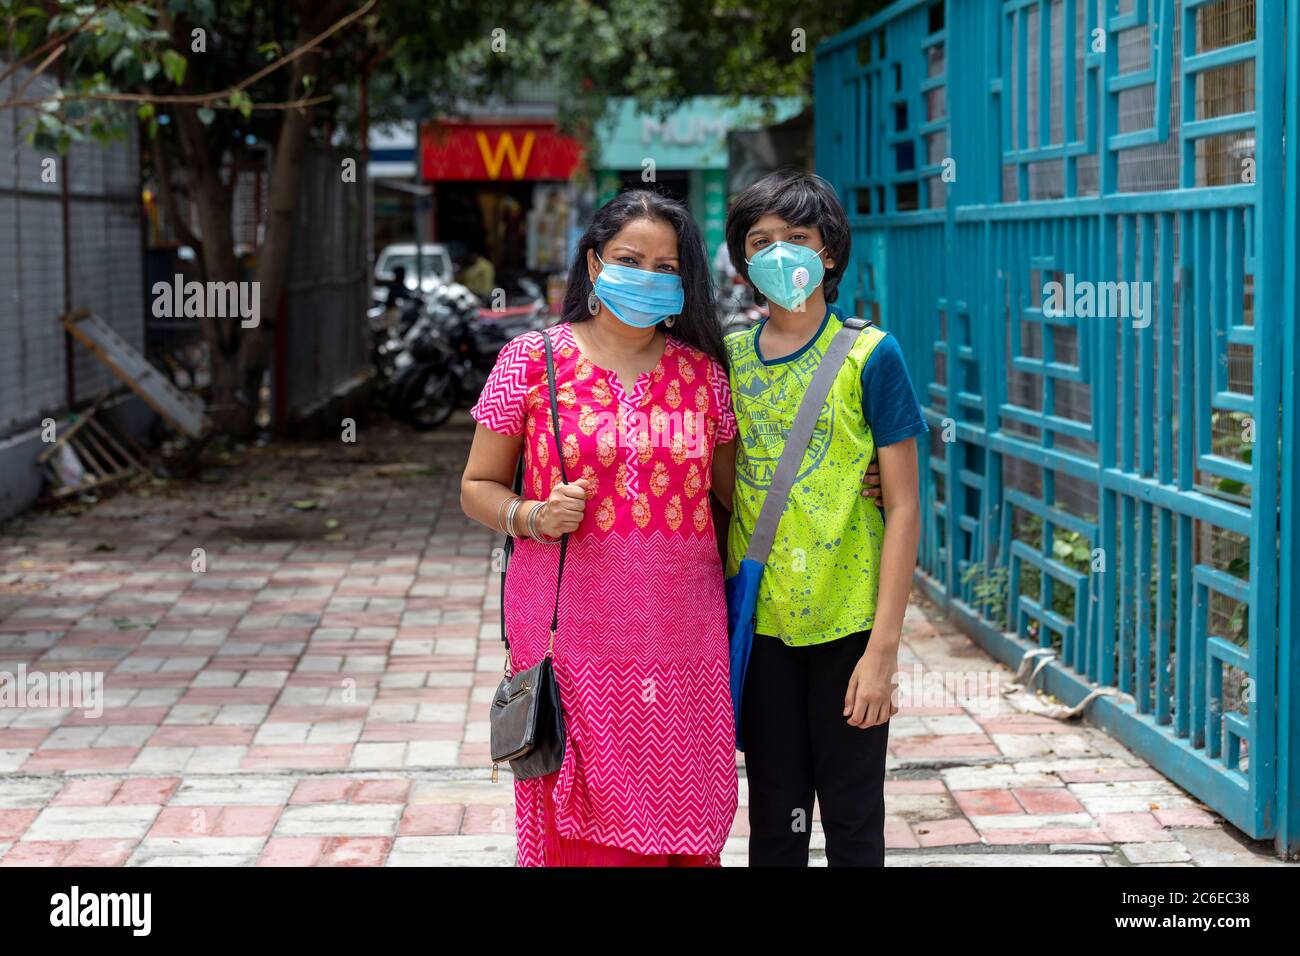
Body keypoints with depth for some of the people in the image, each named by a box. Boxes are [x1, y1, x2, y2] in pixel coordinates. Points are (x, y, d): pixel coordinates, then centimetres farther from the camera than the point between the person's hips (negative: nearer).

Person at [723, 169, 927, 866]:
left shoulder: (869, 356, -6)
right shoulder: (729, 359, 5)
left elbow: (903, 507, -7)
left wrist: (883, 648, -12)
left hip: (847, 623, -3)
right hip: (758, 624, 3)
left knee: (852, 821, 7)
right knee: (774, 821, 11)